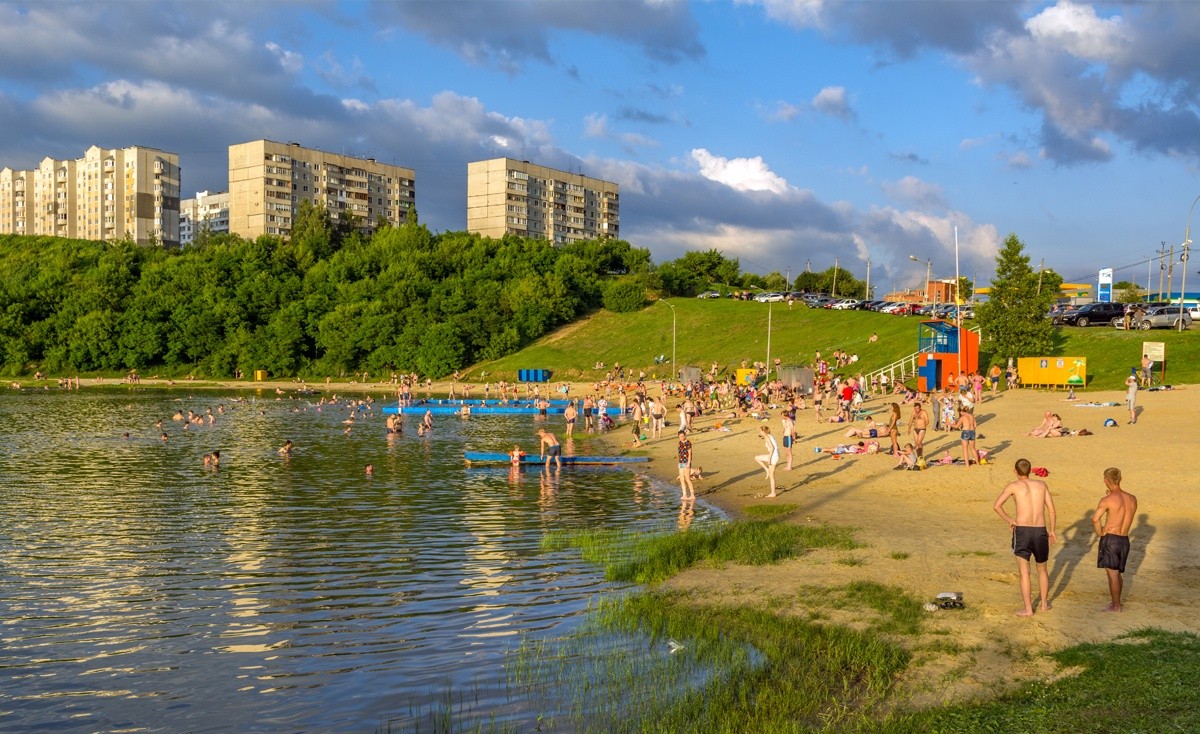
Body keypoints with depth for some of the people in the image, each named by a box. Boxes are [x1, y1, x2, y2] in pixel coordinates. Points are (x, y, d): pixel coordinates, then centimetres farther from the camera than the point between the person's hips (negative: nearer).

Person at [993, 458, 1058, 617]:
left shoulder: (1014, 485, 0)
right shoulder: (1041, 484, 9)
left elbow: (996, 506, -10)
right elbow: (1051, 509, 6)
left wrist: (1009, 520, 4)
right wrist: (1052, 530, 15)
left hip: (1022, 531, -3)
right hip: (1041, 531, 3)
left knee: (1024, 572, 2)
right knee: (1042, 570, 21)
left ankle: (1028, 608, 1)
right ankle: (1044, 604, 31)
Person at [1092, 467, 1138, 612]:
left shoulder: (1107, 500, -15)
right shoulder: (1133, 499, 4)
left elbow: (1095, 519, -26)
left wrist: (1100, 534, -9)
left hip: (1110, 539, -6)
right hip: (1125, 540, 6)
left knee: (1112, 574, 1)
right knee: (1117, 573, 20)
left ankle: (1116, 606, 8)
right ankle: (1116, 602, 31)